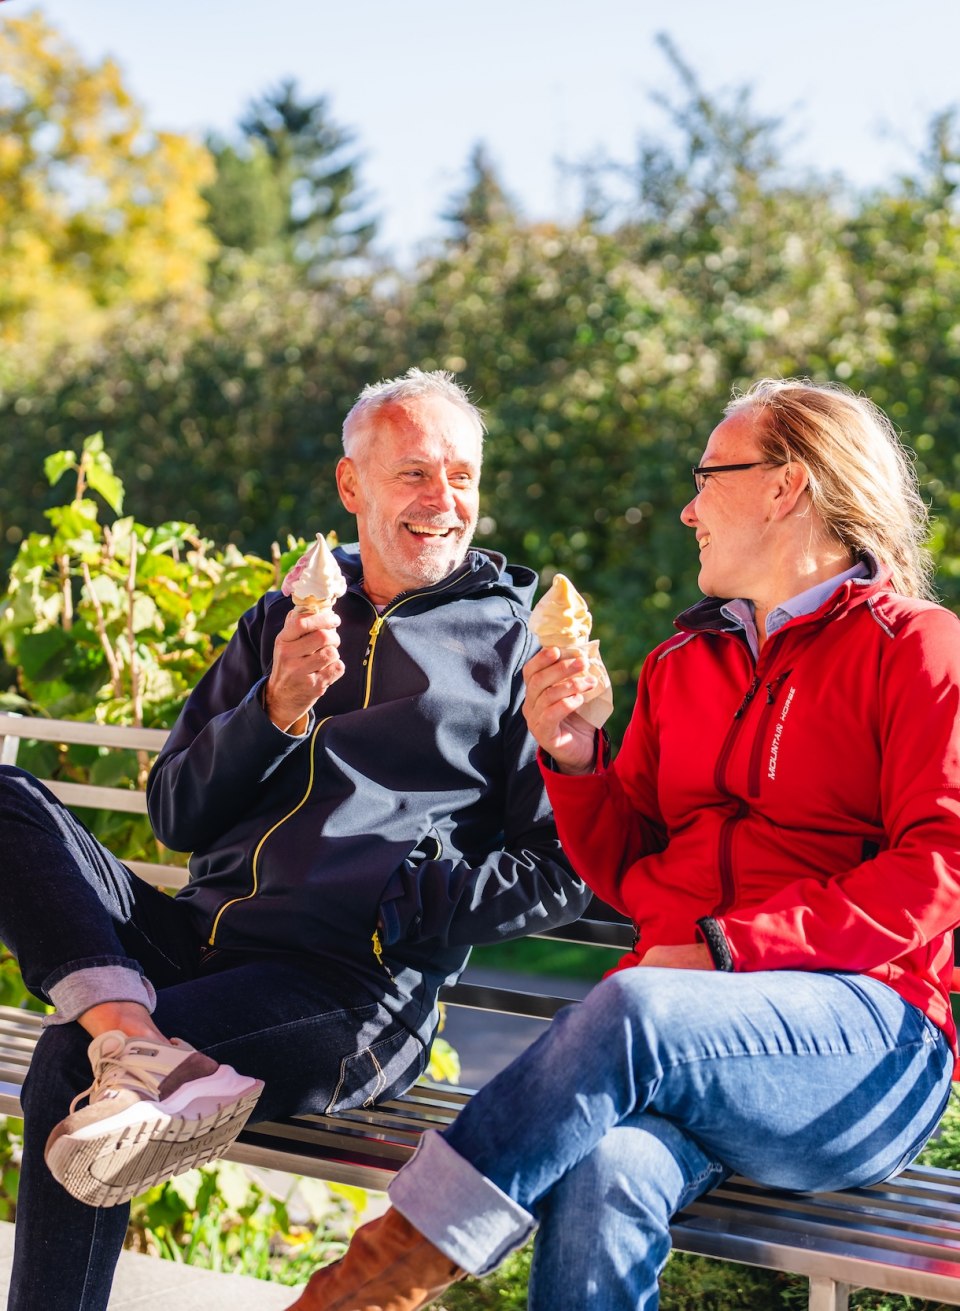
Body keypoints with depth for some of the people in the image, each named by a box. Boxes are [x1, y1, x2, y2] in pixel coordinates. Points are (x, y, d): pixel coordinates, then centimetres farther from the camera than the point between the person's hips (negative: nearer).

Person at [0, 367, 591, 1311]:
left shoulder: (519, 645, 7)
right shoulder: (285, 620, 20)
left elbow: (559, 876, 2)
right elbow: (176, 815, 13)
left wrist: (405, 905, -11)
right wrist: (276, 710, -4)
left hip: (353, 989, -5)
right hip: (192, 940, 6)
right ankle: (139, 1045, -34)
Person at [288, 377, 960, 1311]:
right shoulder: (680, 666, 24)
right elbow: (628, 874, 23)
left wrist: (730, 946, -15)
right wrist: (573, 760, 4)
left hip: (861, 1032, -4)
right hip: (679, 1007, 4)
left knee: (638, 1010, -36)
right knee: (603, 1179, -32)